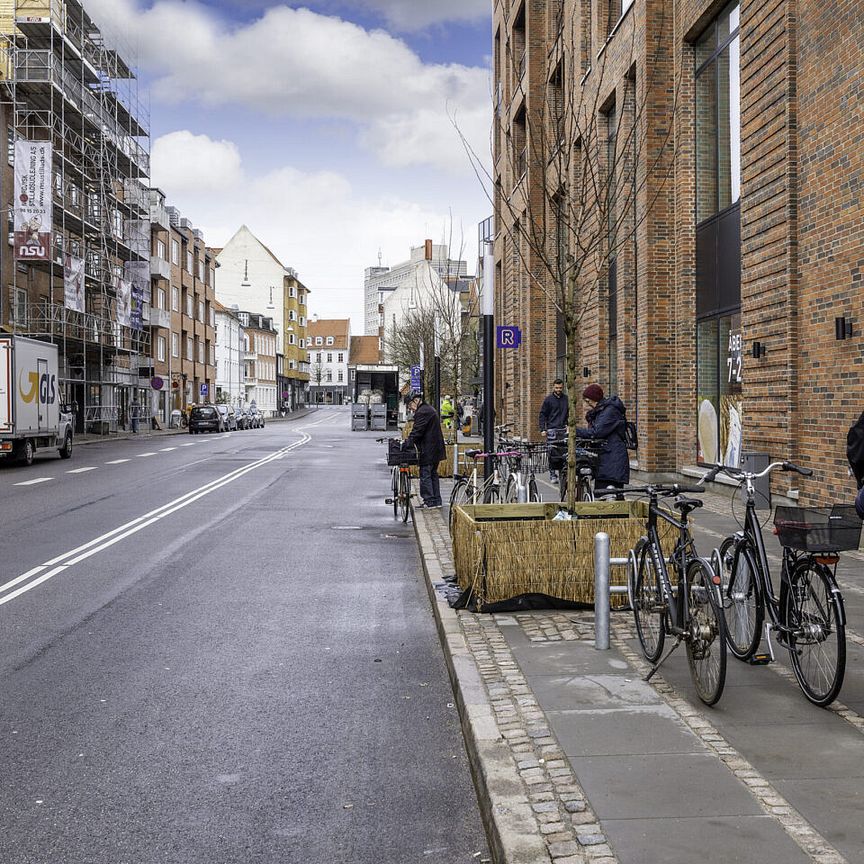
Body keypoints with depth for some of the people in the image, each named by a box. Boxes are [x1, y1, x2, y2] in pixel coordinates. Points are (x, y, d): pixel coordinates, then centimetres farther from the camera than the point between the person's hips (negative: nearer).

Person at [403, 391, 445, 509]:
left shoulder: (422, 412, -16)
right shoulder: (429, 409, 18)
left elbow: (417, 431, -20)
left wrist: (407, 443, -16)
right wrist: (409, 441, 17)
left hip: (428, 450, -11)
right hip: (436, 448, 11)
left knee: (425, 474, -7)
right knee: (433, 474, 15)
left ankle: (429, 501, -8)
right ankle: (436, 500, 18)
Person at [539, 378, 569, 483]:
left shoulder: (566, 399, 11)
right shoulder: (548, 399, 3)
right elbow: (542, 414, 4)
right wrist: (543, 429, -4)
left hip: (563, 429, 3)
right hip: (552, 429, -3)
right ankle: (552, 474, -1)